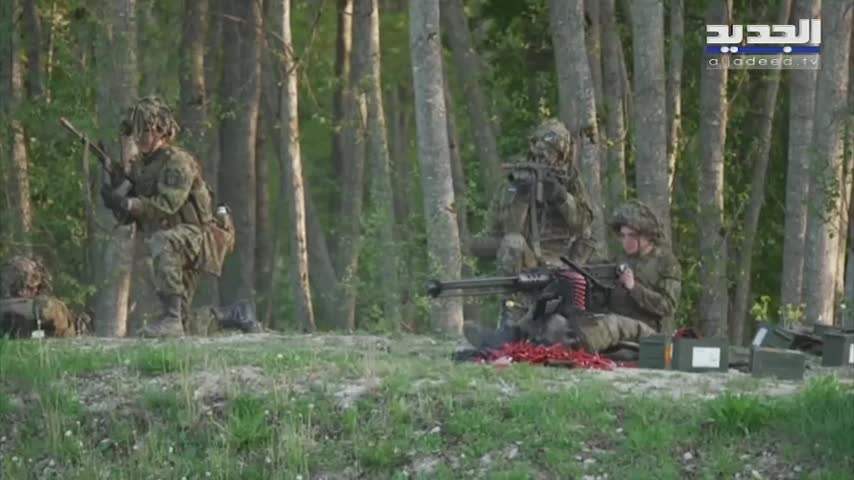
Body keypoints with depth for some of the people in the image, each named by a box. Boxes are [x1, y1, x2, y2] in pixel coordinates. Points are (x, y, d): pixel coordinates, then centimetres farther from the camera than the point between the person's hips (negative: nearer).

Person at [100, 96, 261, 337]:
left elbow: (167, 205, -28)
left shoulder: (177, 161, -15)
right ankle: (235, 315, 32)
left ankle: (171, 317, -38)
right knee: (182, 326, 9)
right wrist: (116, 193, -10)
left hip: (200, 236, -8)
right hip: (177, 249, 8)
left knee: (162, 241, -40)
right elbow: (126, 217, 8)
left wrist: (129, 203, -34)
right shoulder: (138, 165, 9)